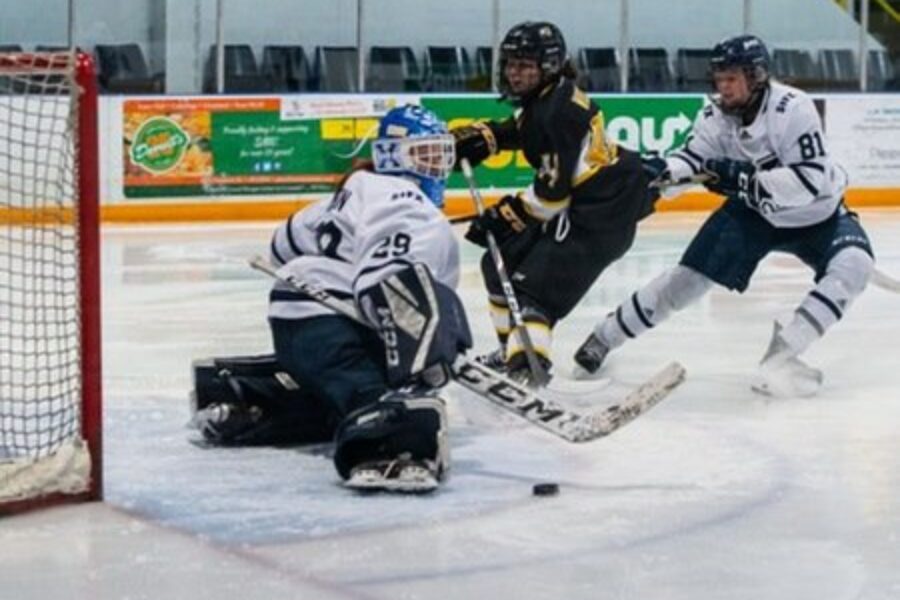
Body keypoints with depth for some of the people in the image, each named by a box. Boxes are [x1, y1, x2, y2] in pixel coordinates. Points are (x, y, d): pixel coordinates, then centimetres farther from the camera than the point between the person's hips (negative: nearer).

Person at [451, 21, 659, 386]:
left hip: (604, 208, -11)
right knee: (503, 262, 15)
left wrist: (506, 216, -15)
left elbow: (553, 191, -24)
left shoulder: (559, 111, -24)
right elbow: (521, 129, 29)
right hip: (576, 199, 11)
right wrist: (479, 138, 12)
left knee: (536, 284, -20)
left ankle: (527, 365, -30)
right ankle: (512, 350, 27)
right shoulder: (541, 97, 5)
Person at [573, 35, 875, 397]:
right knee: (691, 276, -1)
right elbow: (693, 157, -16)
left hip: (815, 214, -3)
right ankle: (606, 335, 14)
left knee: (855, 265, -29)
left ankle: (781, 354, -29)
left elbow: (811, 181, -34)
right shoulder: (717, 116, -12)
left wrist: (743, 179, -40)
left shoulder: (792, 108, -29)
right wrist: (659, 169, -38)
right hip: (752, 212, 3)